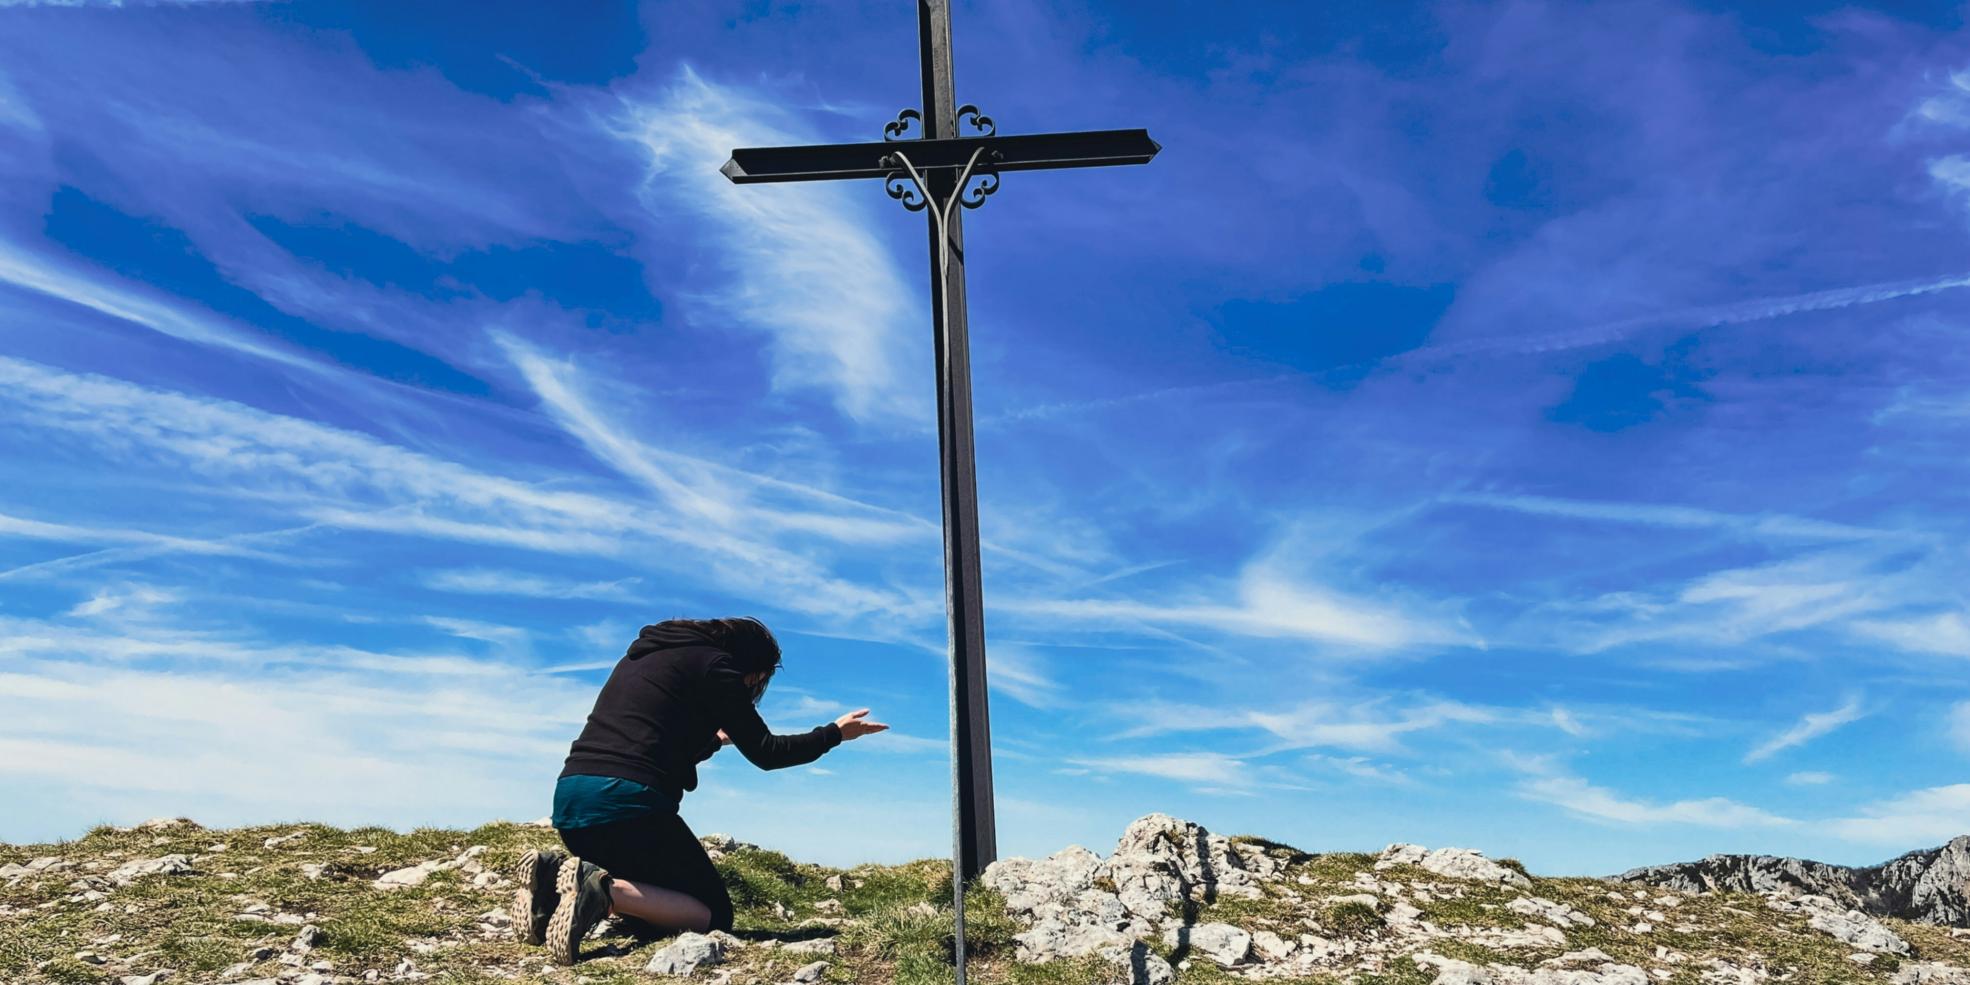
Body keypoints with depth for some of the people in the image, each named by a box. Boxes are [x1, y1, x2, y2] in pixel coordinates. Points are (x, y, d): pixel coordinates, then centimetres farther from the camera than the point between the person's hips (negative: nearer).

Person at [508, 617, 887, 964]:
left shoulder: (642, 655, 25)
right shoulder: (712, 663, 1)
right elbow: (765, 753, 1)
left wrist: (716, 739, 48)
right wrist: (835, 733, 14)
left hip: (569, 797, 8)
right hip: (628, 803, -8)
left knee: (646, 894, 26)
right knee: (714, 914, 3)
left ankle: (555, 876, 0)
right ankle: (601, 888, -21)